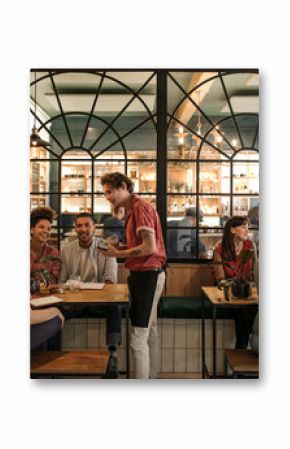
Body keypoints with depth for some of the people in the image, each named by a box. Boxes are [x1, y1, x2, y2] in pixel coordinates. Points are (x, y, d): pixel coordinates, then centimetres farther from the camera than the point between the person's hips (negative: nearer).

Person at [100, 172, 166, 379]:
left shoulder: (140, 207, -15)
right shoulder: (134, 208, 15)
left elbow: (150, 247, -21)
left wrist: (118, 254, -13)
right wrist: (119, 248, 4)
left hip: (147, 274, -10)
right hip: (149, 274, 10)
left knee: (138, 337, -7)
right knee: (150, 331, 17)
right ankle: (151, 376, 28)